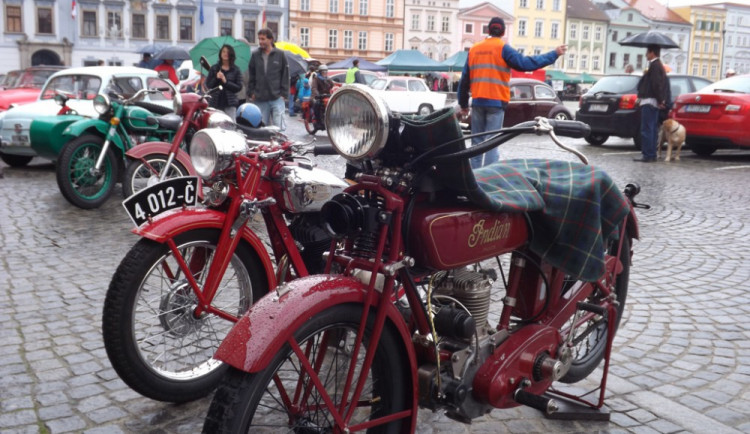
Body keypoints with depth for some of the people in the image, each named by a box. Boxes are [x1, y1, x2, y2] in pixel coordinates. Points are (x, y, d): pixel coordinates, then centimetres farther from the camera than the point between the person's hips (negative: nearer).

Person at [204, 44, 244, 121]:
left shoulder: (236, 70, 7)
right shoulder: (214, 68, 12)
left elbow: (239, 87, -1)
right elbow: (208, 85, 6)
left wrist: (226, 82, -11)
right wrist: (216, 78, -11)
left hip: (229, 103, -1)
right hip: (215, 102, 1)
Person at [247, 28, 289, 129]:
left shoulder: (280, 54, 1)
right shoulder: (255, 55, 7)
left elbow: (285, 75, 3)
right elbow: (251, 76, 13)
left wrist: (283, 93, -3)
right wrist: (251, 93, 6)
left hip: (276, 98, -2)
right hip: (260, 100, 2)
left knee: (278, 127, -6)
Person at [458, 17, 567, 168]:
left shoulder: (474, 49, 11)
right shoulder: (503, 48, -4)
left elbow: (464, 80, 12)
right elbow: (526, 63, -12)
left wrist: (463, 104, 19)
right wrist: (554, 54, -5)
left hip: (478, 101, 4)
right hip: (496, 102, -4)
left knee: (477, 141, 10)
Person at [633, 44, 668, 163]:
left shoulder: (654, 65, -12)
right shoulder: (659, 65, 20)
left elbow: (656, 84, -19)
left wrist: (660, 100, -16)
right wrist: (661, 100, 17)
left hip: (649, 102, -11)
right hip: (655, 103, 11)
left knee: (647, 130, -10)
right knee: (652, 129, 12)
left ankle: (647, 155, -10)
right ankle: (652, 154, 16)